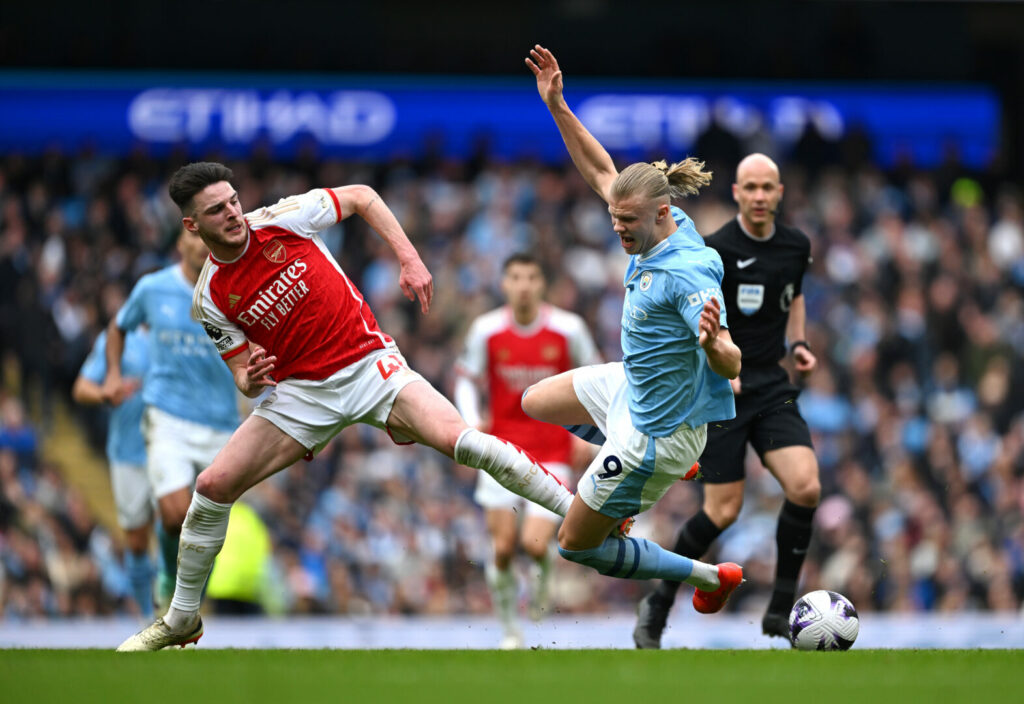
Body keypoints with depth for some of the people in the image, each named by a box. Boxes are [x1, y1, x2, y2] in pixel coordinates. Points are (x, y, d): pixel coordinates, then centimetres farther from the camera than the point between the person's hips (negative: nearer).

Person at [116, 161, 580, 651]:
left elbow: (362, 197, 4)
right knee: (213, 485, -8)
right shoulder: (210, 301, -2)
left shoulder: (282, 220, -8)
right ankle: (181, 621, 10)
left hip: (369, 365, -2)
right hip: (300, 392, 2)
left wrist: (410, 260, -6)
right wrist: (250, 379, -19)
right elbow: (245, 376, 6)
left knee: (457, 438, -26)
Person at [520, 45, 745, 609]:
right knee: (534, 405, 34)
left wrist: (711, 342, -59)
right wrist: (557, 106, 0)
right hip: (630, 387, 9)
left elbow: (732, 366, -37)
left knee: (575, 544, 3)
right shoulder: (660, 228, -10)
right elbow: (601, 172, 6)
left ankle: (710, 577, 17)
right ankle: (674, 466, 37)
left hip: (656, 428, -9)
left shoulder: (688, 272, -34)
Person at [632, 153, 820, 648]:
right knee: (724, 510, -7)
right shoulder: (717, 250, -13)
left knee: (806, 487, -14)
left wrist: (797, 343, 9)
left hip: (772, 387, 5)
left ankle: (781, 610, -2)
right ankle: (659, 603, 15)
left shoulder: (795, 246, 6)